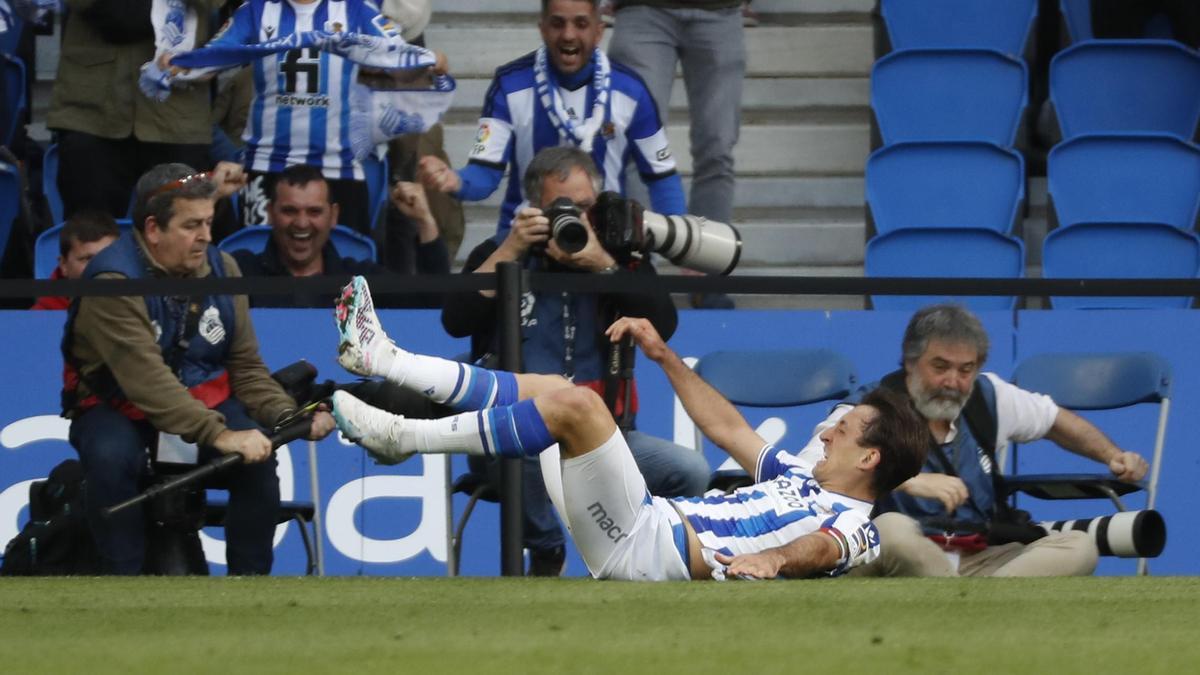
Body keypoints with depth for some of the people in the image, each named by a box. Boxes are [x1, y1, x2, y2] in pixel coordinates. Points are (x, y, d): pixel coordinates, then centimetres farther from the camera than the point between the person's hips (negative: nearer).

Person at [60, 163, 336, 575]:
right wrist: (217, 435, -40)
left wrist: (288, 416, -16)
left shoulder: (222, 269, -1)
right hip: (116, 409, -5)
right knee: (111, 459, -36)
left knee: (258, 457, -23)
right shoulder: (113, 281, -22)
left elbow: (245, 367, 3)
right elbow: (146, 379, -32)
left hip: (202, 400, 5)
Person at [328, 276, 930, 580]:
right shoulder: (804, 476, 27)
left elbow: (822, 549, -26)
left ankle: (404, 438, -12)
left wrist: (774, 558, -49)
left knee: (574, 405, -22)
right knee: (554, 389, 13)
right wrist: (664, 357, 33)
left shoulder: (853, 526, -2)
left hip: (651, 546, -10)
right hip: (655, 517, 10)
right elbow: (729, 430, 34)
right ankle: (380, 358, 13)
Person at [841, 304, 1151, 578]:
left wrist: (1112, 455, 12)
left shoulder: (988, 397, 10)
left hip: (975, 562, 6)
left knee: (1078, 548, -15)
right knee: (893, 529, -39)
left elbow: (1056, 422, 28)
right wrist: (908, 481, -41)